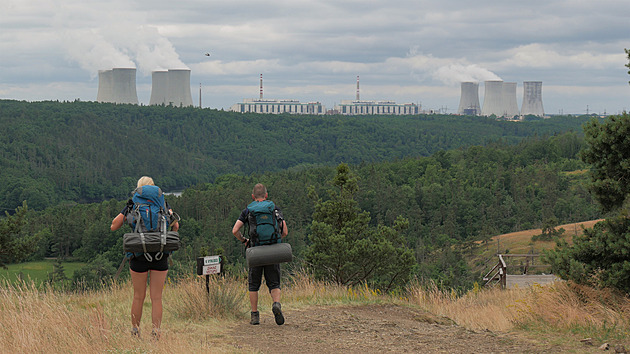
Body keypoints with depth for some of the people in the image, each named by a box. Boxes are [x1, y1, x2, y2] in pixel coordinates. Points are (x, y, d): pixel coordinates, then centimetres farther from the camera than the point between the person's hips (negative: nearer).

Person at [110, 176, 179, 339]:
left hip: (139, 255, 0)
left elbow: (113, 226, 4)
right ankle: (156, 331, -4)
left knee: (138, 297, 12)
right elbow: (175, 226, -6)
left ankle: (135, 331, 19)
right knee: (156, 298, 4)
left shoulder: (132, 206, 1)